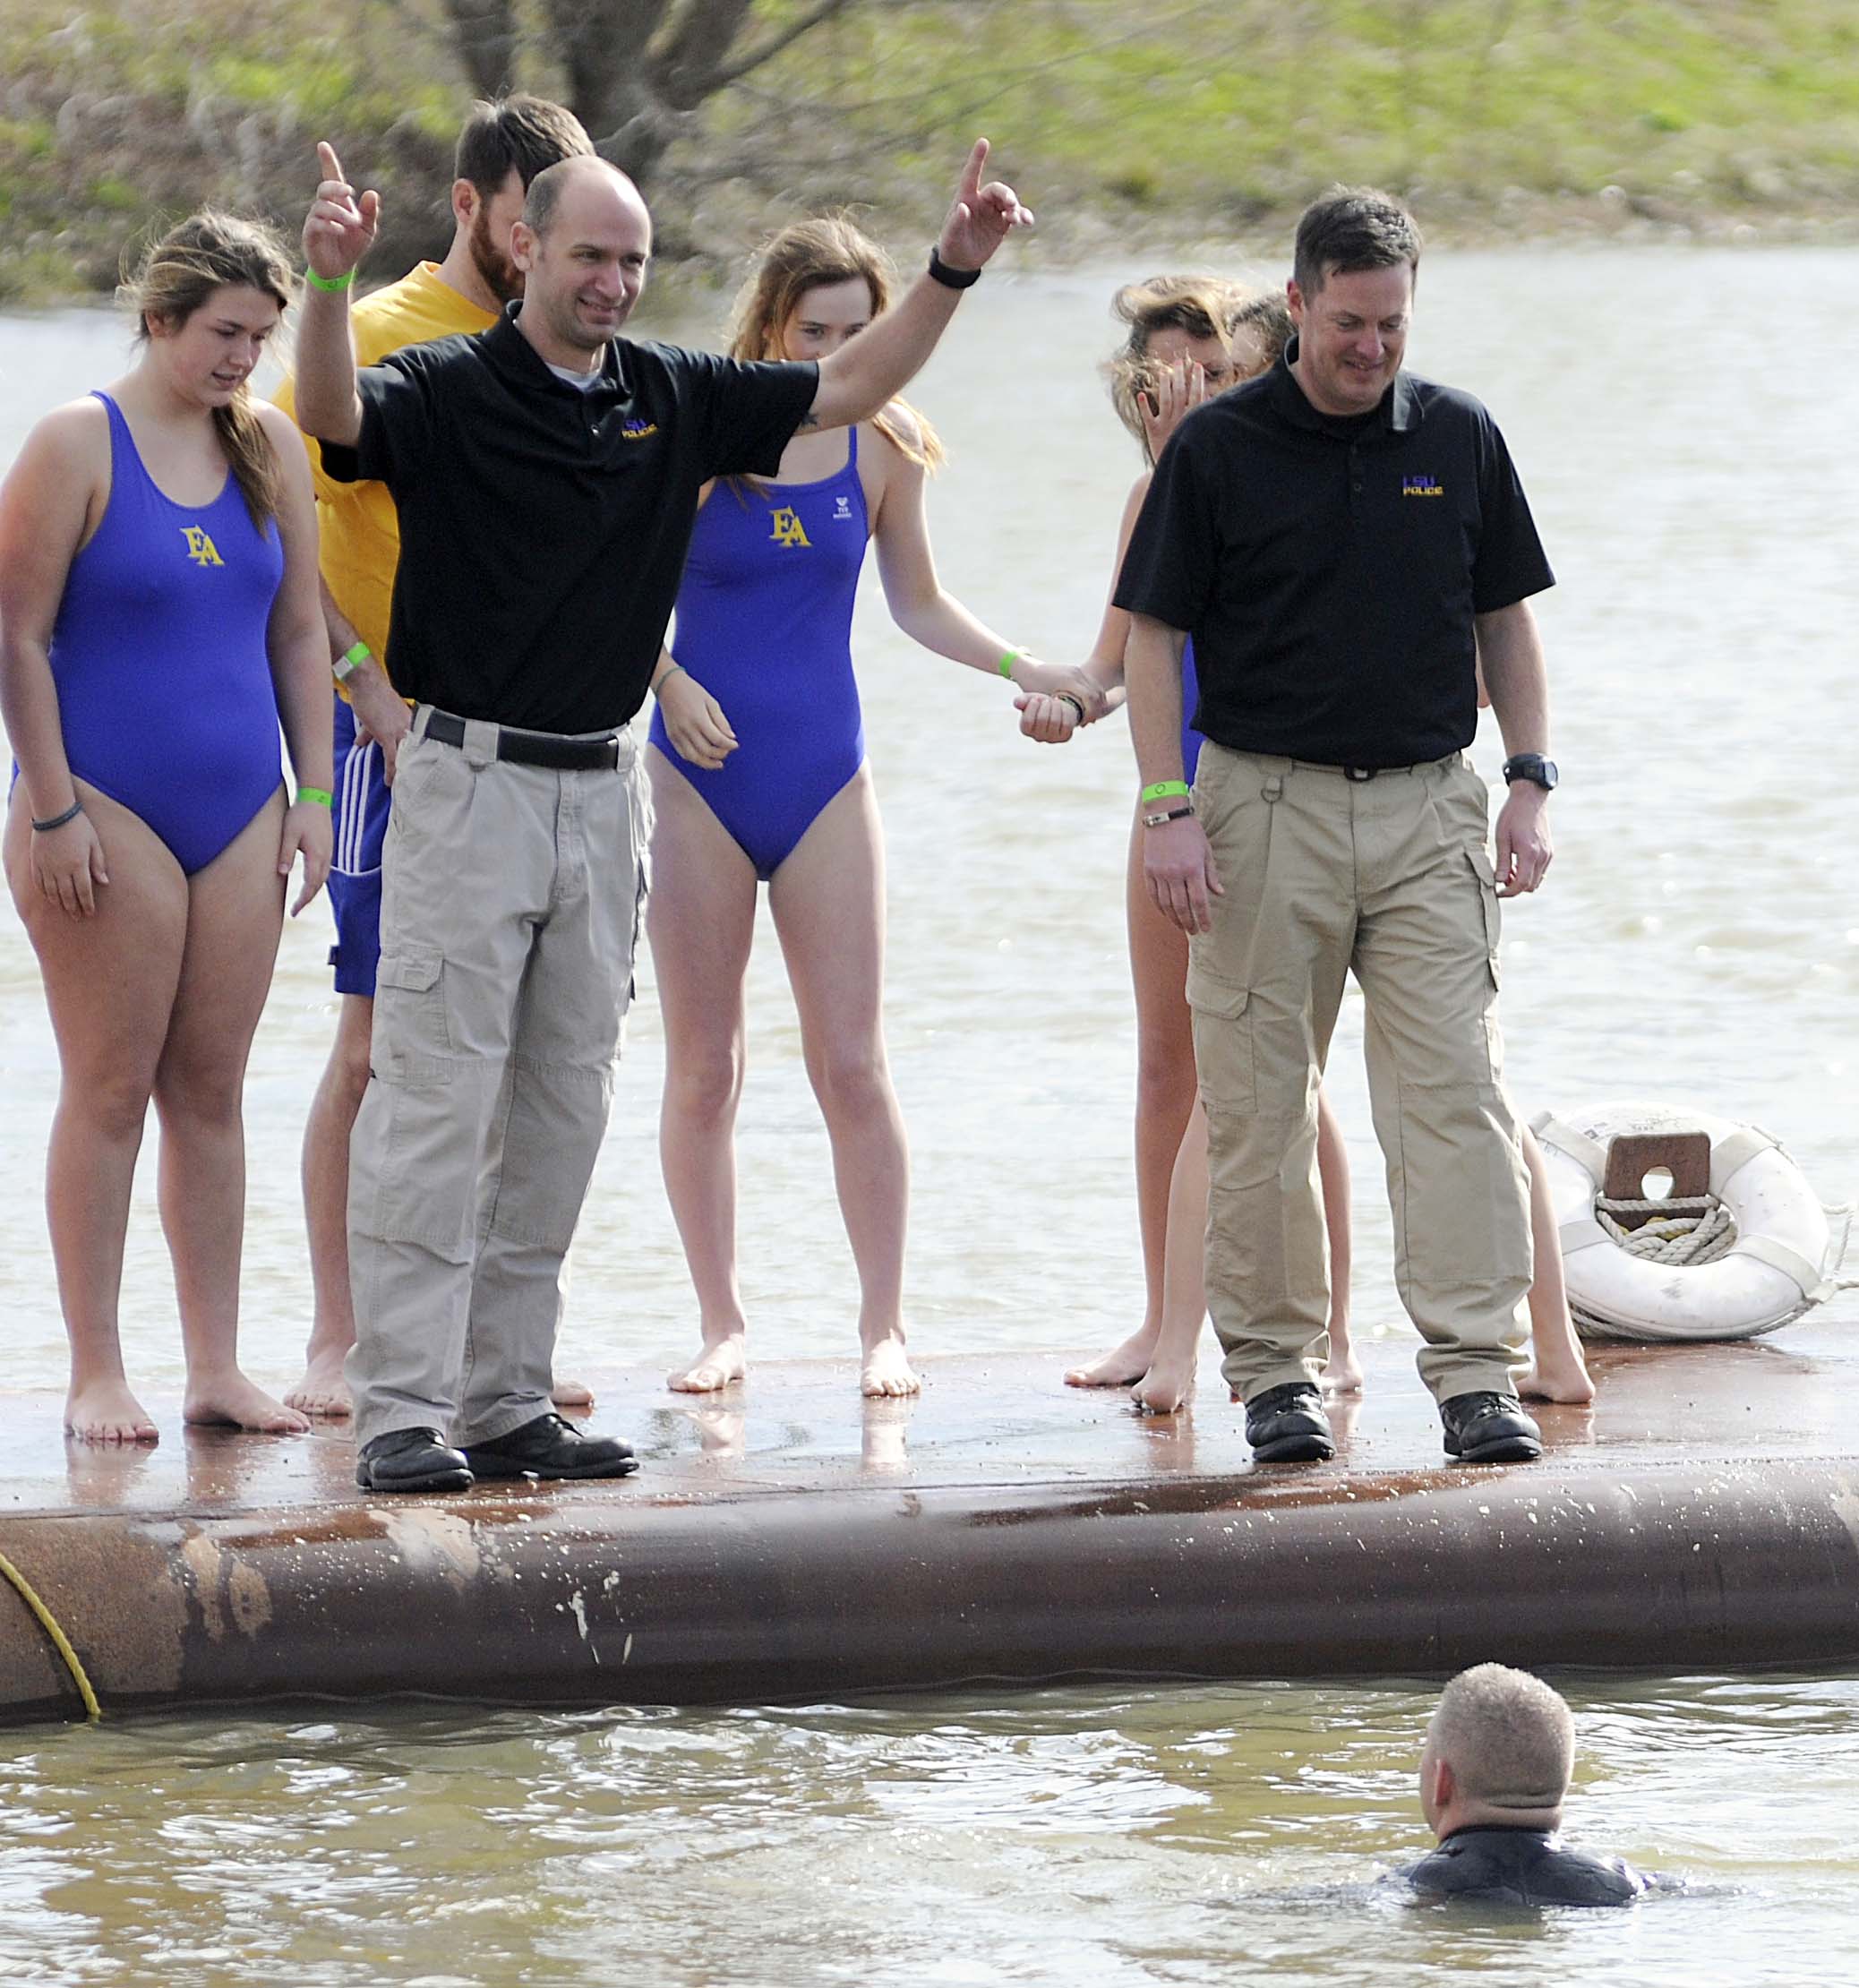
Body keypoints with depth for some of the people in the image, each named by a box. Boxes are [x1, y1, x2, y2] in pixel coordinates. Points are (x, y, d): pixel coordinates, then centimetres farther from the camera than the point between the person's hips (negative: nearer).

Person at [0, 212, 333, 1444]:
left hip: (239, 813, 5)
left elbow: (300, 633, 15)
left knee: (211, 1088, 6)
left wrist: (313, 795, 9)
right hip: (110, 806, -5)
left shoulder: (270, 448, 9)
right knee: (110, 1088, -3)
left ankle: (217, 1367, 10)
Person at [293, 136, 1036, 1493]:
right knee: (436, 1105, -8)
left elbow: (853, 386, 16)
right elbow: (333, 415, -28)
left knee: (560, 1115, 9)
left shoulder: (674, 400, 10)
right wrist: (331, 285, -47)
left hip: (600, 787, 6)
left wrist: (953, 268, 4)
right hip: (468, 781, -6)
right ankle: (402, 1413, -9)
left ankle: (507, 1402, 15)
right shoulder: (450, 391, -8)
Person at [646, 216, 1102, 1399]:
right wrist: (669, 681, -20)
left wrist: (1025, 671, 1)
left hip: (825, 778, 2)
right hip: (702, 779, -1)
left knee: (854, 1066, -3)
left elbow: (918, 604, 14)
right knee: (703, 1070, 2)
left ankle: (884, 1325, 5)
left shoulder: (880, 450, 2)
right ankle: (721, 1323, 13)